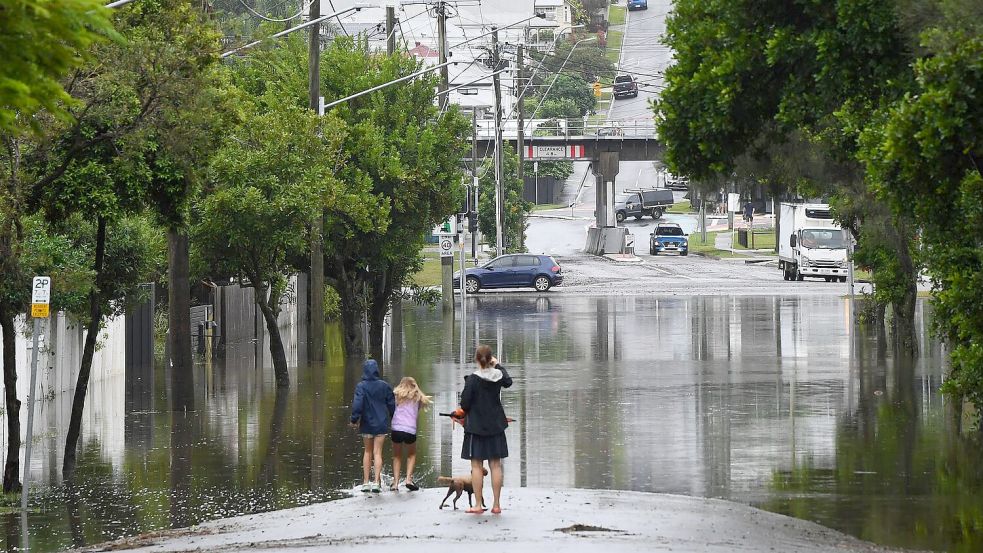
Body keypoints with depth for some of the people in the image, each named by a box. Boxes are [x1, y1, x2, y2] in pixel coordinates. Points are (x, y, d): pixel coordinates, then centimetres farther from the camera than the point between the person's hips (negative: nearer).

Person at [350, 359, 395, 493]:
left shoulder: (361, 386, -10)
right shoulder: (384, 386, -3)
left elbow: (357, 404, -18)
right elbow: (392, 404, 4)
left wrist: (354, 419, -7)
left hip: (367, 424, 0)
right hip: (381, 424, 0)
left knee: (368, 452, 14)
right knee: (377, 452, 2)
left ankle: (366, 482, 14)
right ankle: (377, 481, -10)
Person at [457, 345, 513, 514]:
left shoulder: (472, 379, -15)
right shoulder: (498, 375, -2)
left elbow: (465, 403, -14)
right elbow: (508, 382, 23)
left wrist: (465, 412, 8)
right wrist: (498, 365, 30)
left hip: (476, 426, -4)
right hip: (495, 426, 4)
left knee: (477, 466, 1)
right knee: (495, 465, 8)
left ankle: (478, 505, 1)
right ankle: (496, 504, 10)